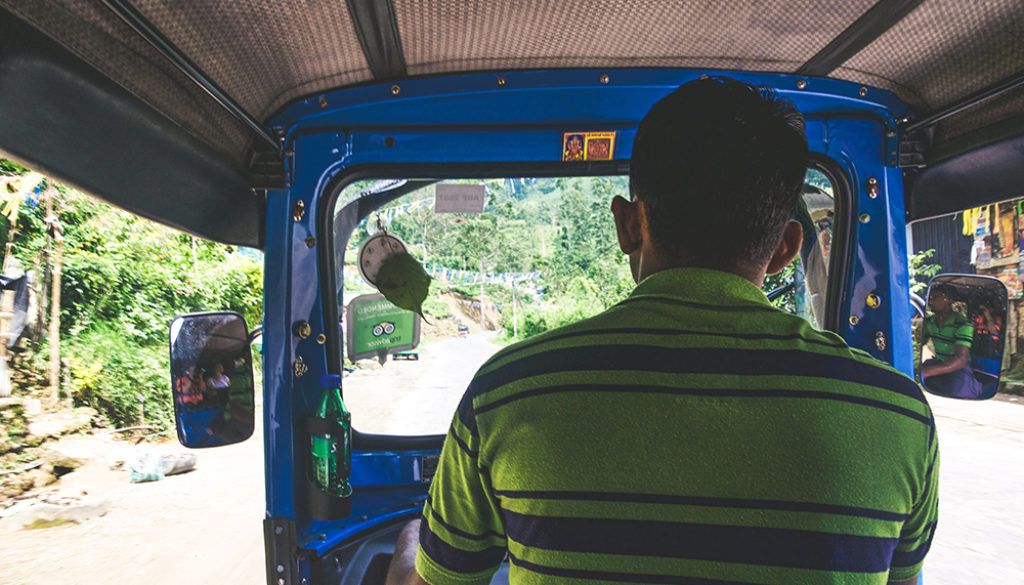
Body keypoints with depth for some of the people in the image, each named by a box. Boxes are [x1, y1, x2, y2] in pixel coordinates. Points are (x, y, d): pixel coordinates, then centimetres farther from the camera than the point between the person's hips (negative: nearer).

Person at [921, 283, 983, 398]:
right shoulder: (929, 321, 2)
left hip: (959, 367, -5)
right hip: (939, 363, 5)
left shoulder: (963, 325, -21)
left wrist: (927, 371, -48)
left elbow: (961, 359, -32)